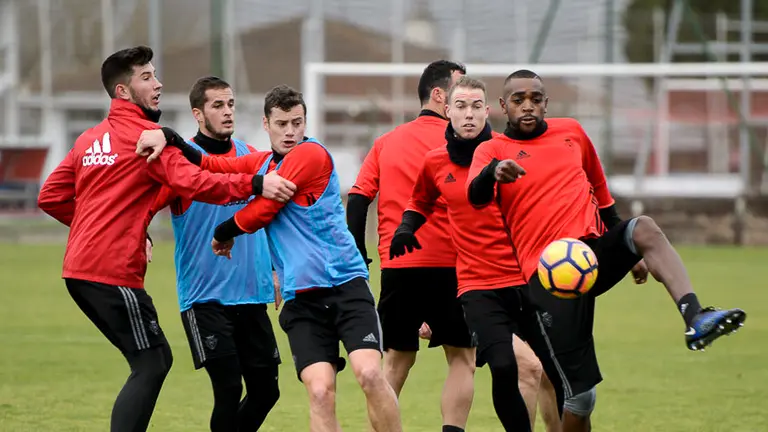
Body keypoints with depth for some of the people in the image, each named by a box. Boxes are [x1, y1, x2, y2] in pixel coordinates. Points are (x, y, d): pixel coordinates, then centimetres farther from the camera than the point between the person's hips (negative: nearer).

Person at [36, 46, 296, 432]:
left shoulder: (89, 139, 17)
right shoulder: (148, 134, -8)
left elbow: (51, 197, 20)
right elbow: (191, 183, -22)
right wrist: (255, 185, -25)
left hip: (80, 269, 9)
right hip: (113, 271, -9)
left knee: (155, 359, 17)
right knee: (150, 365, -6)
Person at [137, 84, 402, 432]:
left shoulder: (311, 155, -6)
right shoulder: (260, 164, 15)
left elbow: (260, 212, -6)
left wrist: (223, 233, 10)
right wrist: (168, 138, -8)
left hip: (345, 285, -5)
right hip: (300, 297, 5)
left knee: (369, 373, -21)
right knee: (320, 391, -13)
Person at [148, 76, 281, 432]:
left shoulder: (251, 156, 9)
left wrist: (275, 271, 17)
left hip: (252, 295, 6)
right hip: (206, 296, -6)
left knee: (265, 389, 6)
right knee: (228, 389, -12)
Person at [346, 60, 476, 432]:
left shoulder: (385, 143, 12)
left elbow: (357, 202, 7)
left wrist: (358, 260, 10)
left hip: (396, 268, 4)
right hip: (447, 265, -4)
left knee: (396, 359, 14)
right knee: (462, 357, 7)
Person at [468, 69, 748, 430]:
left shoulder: (571, 131, 17)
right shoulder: (492, 150, 4)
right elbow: (476, 196, -18)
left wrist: (633, 252, 32)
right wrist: (494, 171, -41)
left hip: (596, 248, 3)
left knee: (645, 228, -31)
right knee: (579, 394, -8)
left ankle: (694, 318, -48)